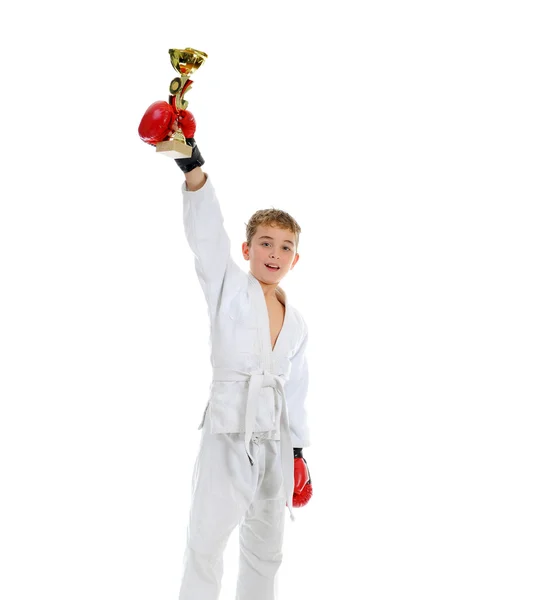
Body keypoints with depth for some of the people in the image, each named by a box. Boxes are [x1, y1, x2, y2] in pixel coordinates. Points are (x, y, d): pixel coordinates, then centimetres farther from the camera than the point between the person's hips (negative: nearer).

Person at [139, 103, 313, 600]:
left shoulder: (297, 323, 10)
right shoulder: (229, 288, -3)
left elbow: (296, 390, 14)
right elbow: (208, 235, -18)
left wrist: (298, 451, 12)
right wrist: (192, 166, -32)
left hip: (276, 439, 5)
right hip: (229, 431, -5)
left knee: (266, 548, 16)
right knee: (206, 543, -8)